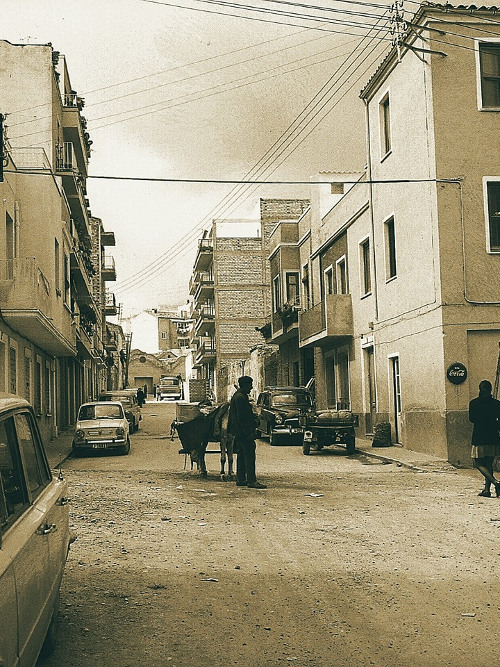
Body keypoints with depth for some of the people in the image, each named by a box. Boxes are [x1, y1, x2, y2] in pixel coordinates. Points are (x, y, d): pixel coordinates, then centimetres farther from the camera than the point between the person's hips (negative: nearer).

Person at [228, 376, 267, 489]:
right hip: (244, 432, -11)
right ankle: (251, 481, -10)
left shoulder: (236, 396, 16)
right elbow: (241, 417, -21)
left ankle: (240, 479, 18)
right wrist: (248, 432, -20)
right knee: (249, 455, -10)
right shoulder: (241, 398, -17)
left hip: (239, 433, 11)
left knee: (241, 455, 14)